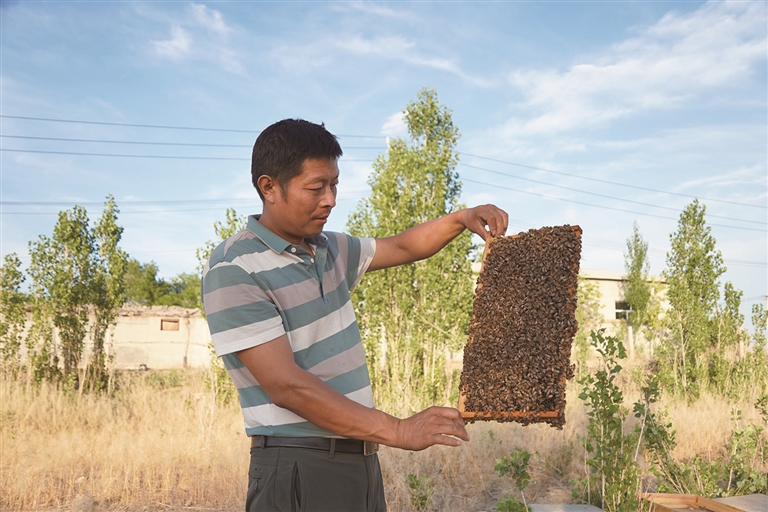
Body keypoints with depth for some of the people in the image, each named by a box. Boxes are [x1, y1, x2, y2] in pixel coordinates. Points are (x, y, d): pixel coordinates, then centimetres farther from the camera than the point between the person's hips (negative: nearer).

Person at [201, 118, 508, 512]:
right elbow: (286, 386, -21)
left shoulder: (330, 250, 10)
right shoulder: (233, 270, -15)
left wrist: (462, 219, 8)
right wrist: (396, 431, -22)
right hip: (298, 469, -7)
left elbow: (403, 247, 26)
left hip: (361, 461, 7)